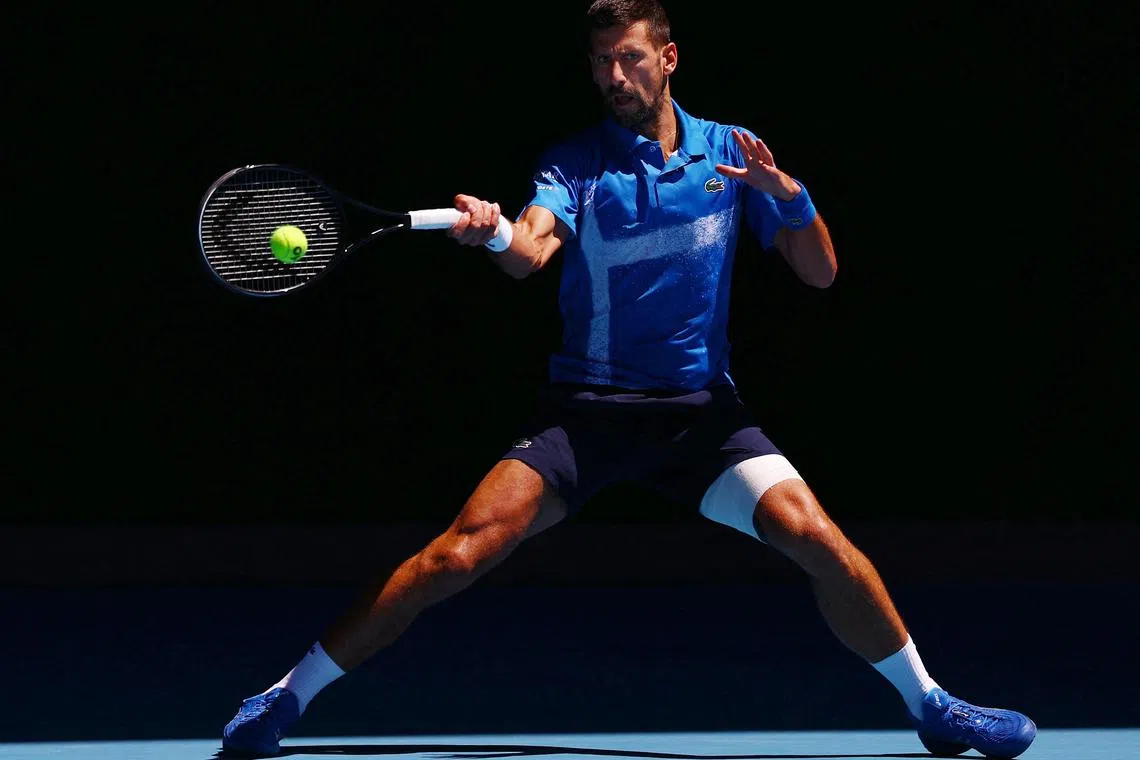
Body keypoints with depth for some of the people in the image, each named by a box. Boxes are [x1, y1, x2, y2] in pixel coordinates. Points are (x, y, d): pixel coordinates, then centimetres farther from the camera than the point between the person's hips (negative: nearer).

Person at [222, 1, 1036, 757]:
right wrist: (493, 232, -46)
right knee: (458, 555, -16)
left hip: (703, 409, 2)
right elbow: (532, 247, -22)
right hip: (586, 407, -1)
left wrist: (789, 195, -16)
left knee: (821, 543, -17)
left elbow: (819, 271, 5)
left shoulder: (732, 152, 5)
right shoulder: (575, 162, -2)